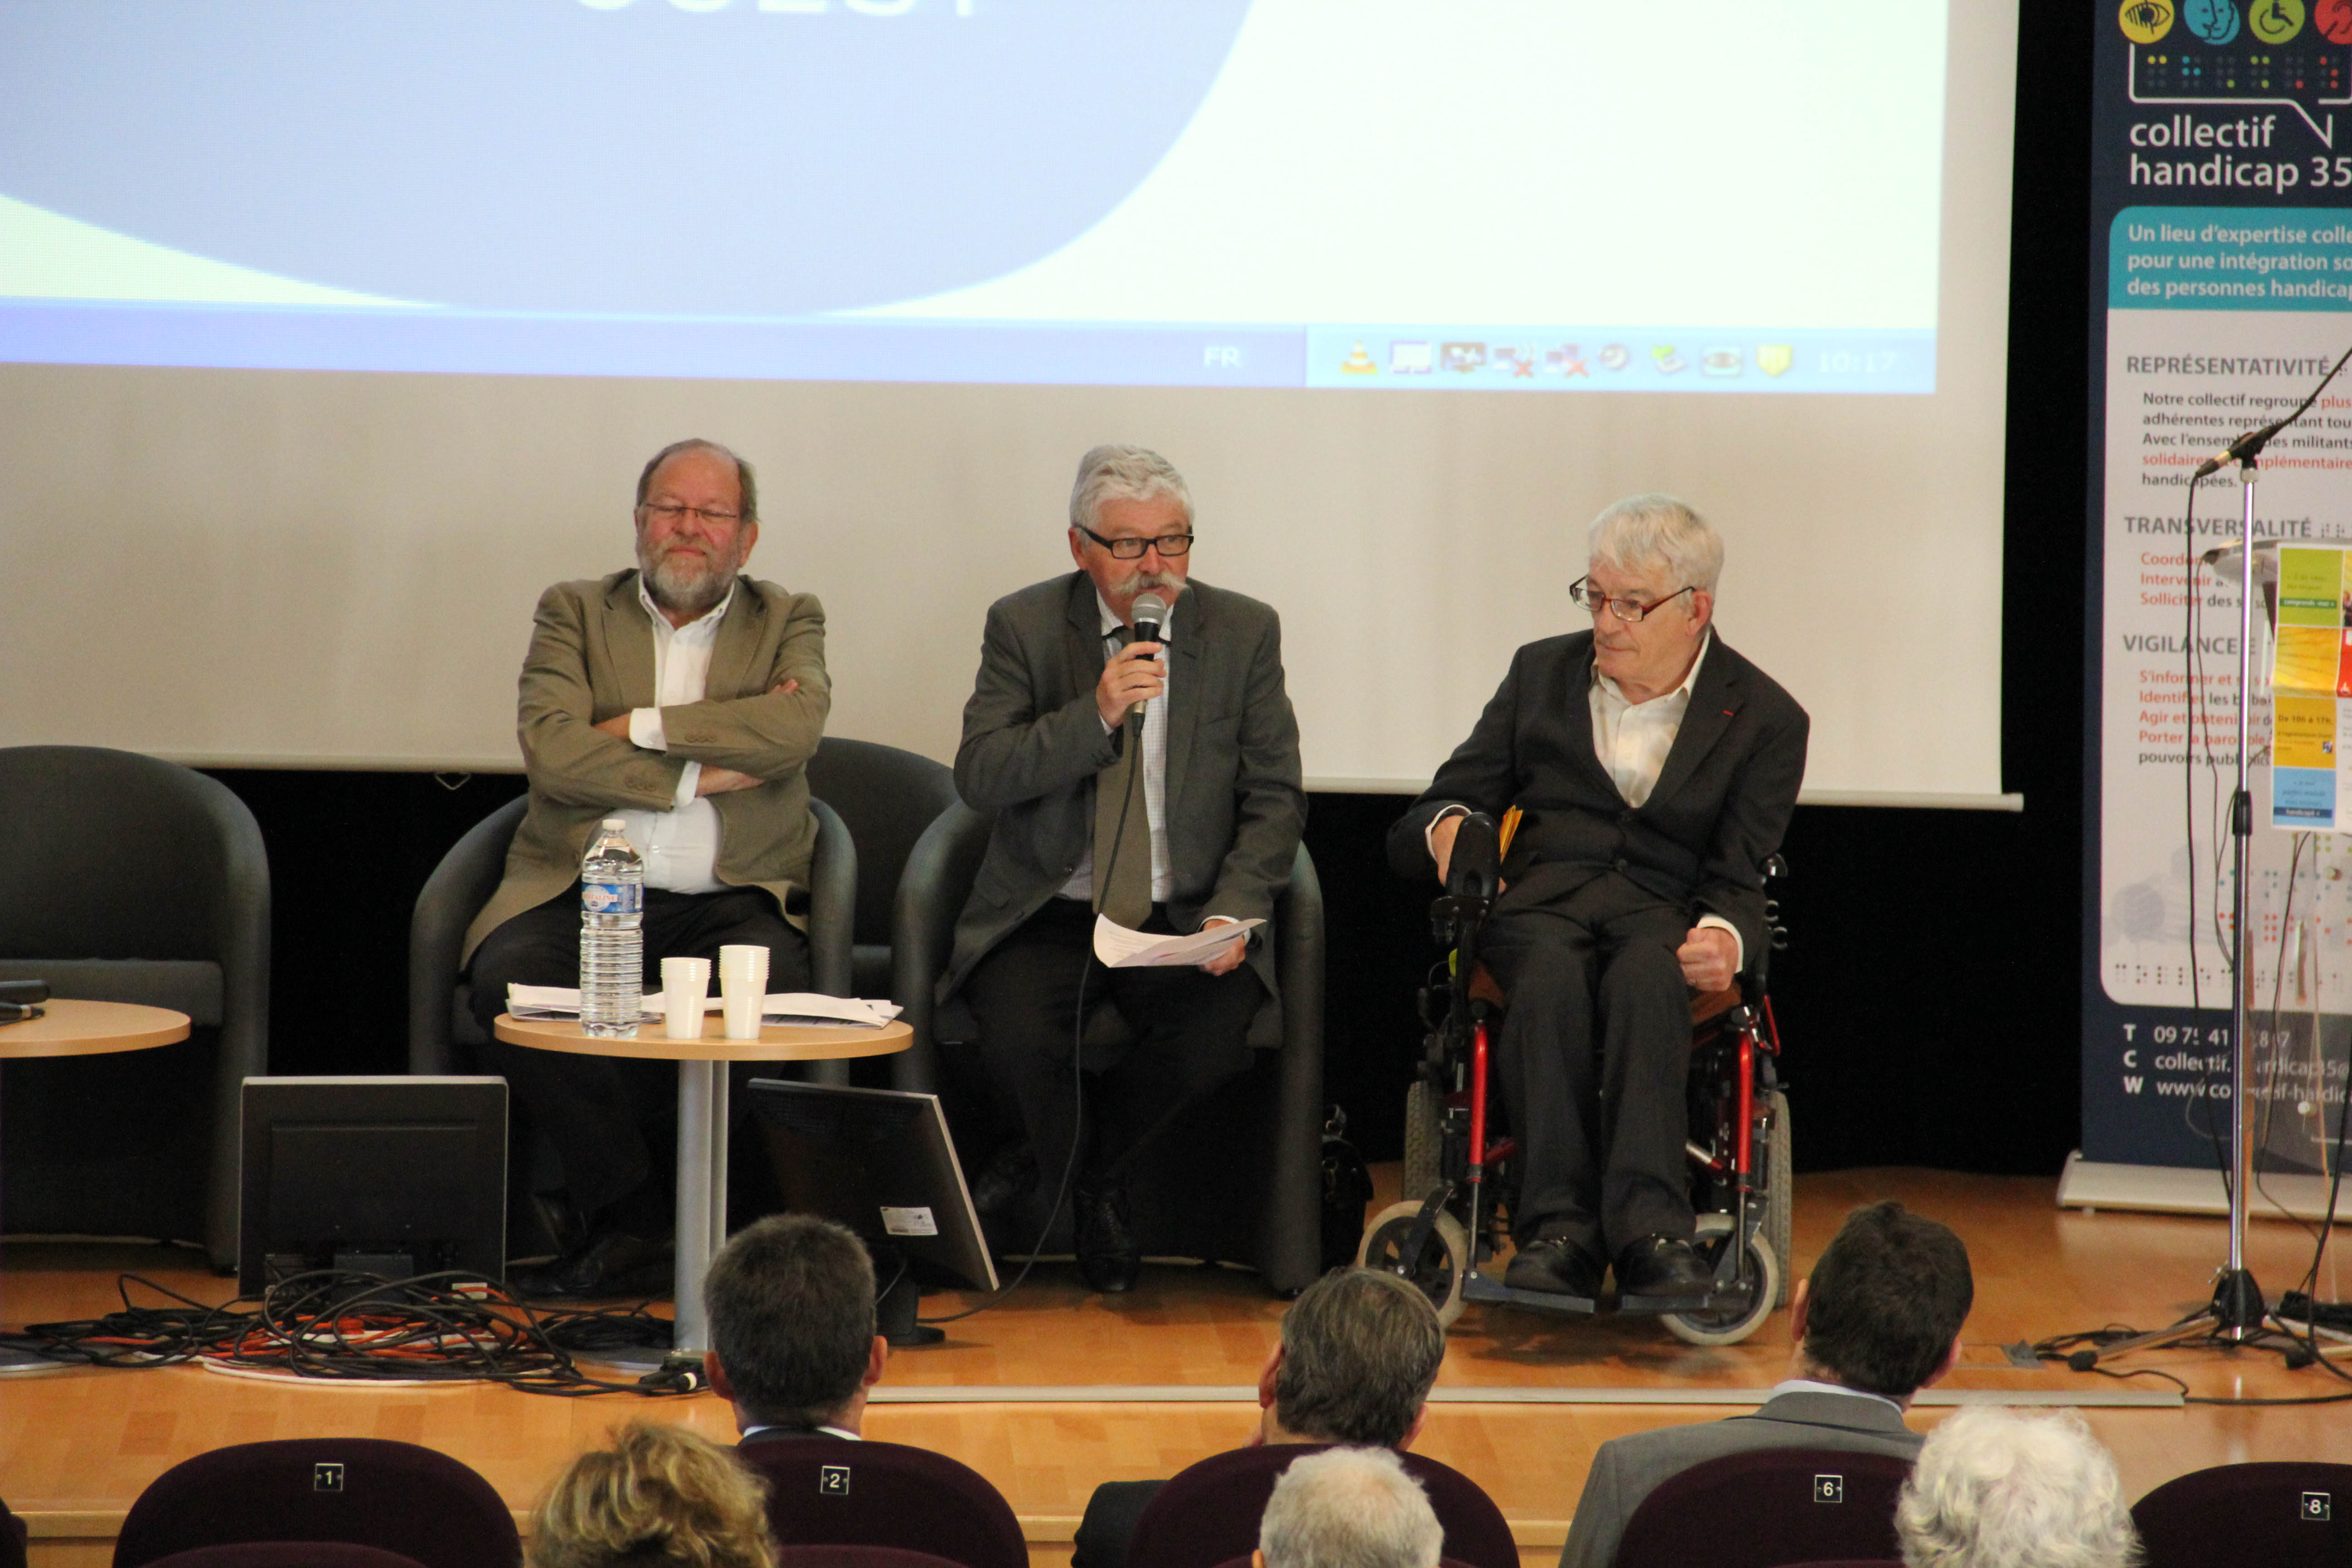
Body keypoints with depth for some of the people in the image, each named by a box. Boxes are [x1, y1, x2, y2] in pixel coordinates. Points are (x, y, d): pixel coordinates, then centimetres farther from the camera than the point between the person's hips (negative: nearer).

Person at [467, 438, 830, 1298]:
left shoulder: (789, 621, 13)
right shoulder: (575, 612, 12)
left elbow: (795, 728, -10)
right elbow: (551, 750, -6)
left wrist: (641, 726, -9)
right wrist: (701, 774, -8)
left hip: (731, 898, 0)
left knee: (769, 983, -34)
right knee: (507, 979, -31)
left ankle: (608, 1210, -17)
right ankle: (637, 1219, -20)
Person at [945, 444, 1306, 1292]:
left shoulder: (1244, 632, 4)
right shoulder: (1026, 627, 0)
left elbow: (1275, 800, 4)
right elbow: (978, 776, -10)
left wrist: (1233, 913, -13)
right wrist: (1098, 714, -23)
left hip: (1184, 921, 1)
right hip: (1049, 915, -1)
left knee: (1216, 1034, -30)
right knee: (1020, 1037, -31)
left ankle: (1040, 1163, -2)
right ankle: (1096, 1193, 3)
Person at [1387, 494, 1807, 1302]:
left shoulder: (1764, 719, 11)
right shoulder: (1541, 673, 19)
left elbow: (1737, 878, 2)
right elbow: (1451, 798, 18)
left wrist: (1723, 937, -23)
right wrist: (1447, 827, -9)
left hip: (1663, 912, -1)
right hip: (1538, 901, 1)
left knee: (1643, 980, -39)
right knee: (1552, 978, -36)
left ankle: (1649, 1230, -53)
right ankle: (1559, 1229, -48)